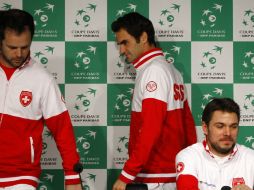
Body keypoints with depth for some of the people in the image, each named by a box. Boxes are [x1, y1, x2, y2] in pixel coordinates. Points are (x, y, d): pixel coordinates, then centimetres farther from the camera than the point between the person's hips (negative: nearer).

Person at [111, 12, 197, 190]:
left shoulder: (153, 71, -13)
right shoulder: (171, 69, 14)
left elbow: (150, 129, -22)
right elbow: (188, 123, 15)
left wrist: (126, 175, -22)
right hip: (172, 172, 9)